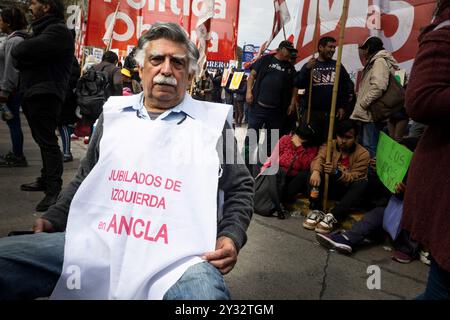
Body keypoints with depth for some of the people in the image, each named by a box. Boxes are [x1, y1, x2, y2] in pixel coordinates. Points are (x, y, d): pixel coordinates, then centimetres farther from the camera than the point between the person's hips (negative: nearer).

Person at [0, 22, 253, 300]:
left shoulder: (213, 121, 5)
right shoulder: (114, 113, 15)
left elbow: (240, 188, 9)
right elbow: (86, 179, 25)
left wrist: (231, 236, -8)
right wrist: (55, 219, 11)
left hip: (176, 256, -3)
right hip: (97, 242, 4)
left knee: (205, 291, -36)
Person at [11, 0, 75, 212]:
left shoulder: (57, 31, -10)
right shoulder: (42, 30, 24)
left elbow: (23, 51, -21)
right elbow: (19, 57, 18)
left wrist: (18, 50, -1)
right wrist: (22, 55, -3)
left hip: (45, 95, -10)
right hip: (33, 93, 10)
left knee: (47, 140, -14)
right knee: (43, 139, 15)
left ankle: (54, 190, -14)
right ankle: (46, 179, 26)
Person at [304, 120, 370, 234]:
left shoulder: (363, 154, -13)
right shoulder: (330, 145, -6)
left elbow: (355, 177, -22)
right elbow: (319, 158, -25)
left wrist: (336, 173, -40)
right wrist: (315, 171, -49)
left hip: (348, 190, -2)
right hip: (331, 186, 2)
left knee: (362, 184, -34)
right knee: (315, 173, -24)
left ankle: (332, 216, -42)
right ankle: (315, 211, -31)